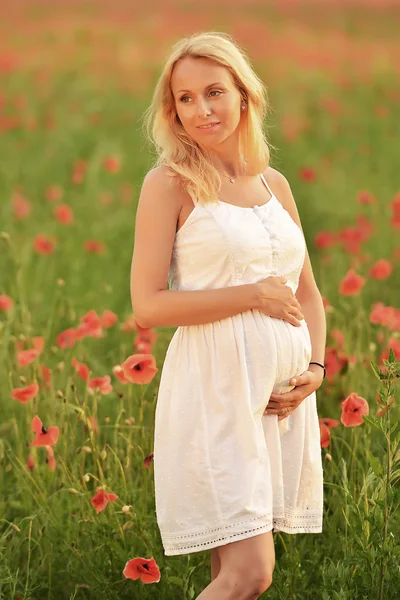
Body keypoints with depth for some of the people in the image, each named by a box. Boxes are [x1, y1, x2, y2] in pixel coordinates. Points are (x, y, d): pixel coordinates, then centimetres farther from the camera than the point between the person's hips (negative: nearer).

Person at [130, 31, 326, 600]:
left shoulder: (275, 184, 13)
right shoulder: (169, 184, -4)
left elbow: (307, 291, 22)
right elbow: (148, 305, -11)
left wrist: (316, 366, 4)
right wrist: (254, 295, -12)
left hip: (283, 394, 6)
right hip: (214, 387, -6)